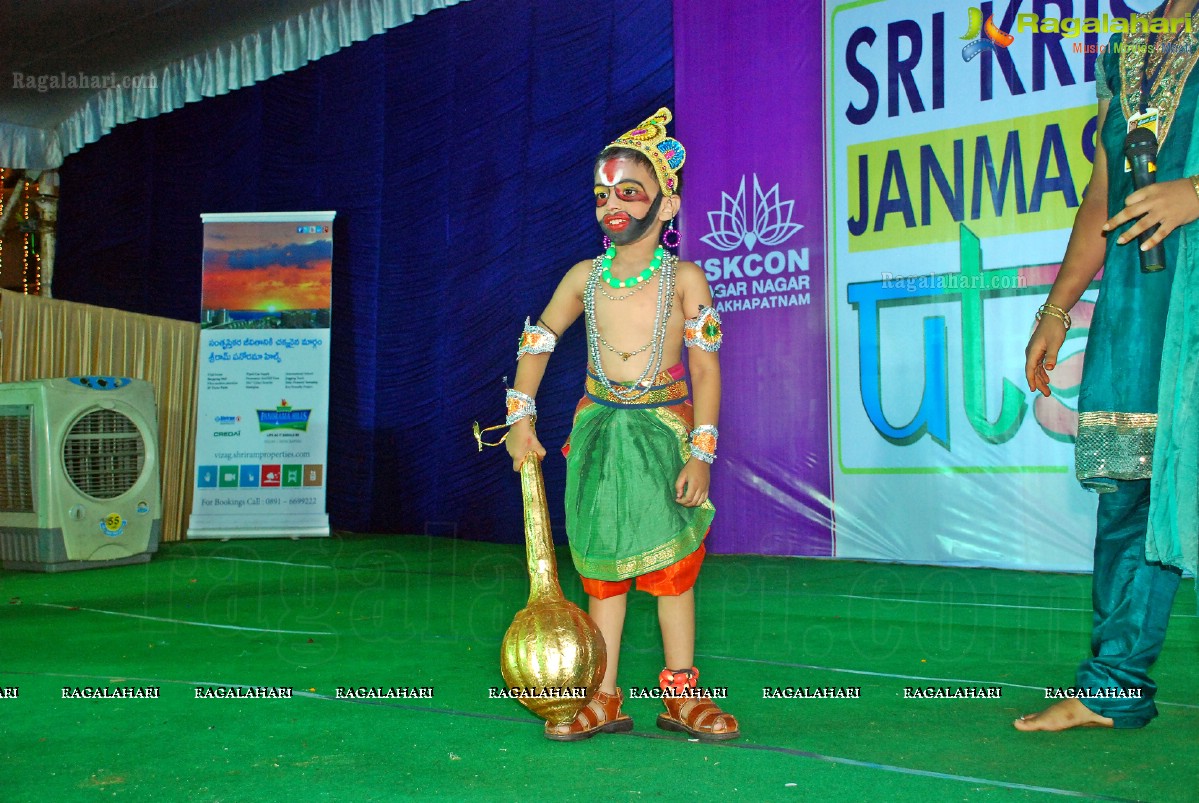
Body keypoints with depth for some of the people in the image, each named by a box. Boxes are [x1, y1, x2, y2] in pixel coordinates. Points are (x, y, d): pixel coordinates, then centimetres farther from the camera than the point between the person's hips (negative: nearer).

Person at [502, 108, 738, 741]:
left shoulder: (684, 278, -5)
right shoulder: (584, 276, 4)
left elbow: (705, 367, -6)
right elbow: (537, 342, 14)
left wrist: (701, 453, -12)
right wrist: (521, 417, 5)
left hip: (665, 429, -2)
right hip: (598, 428, 3)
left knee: (672, 562, 0)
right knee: (603, 563, 6)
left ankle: (681, 695, 12)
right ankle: (603, 698, 13)